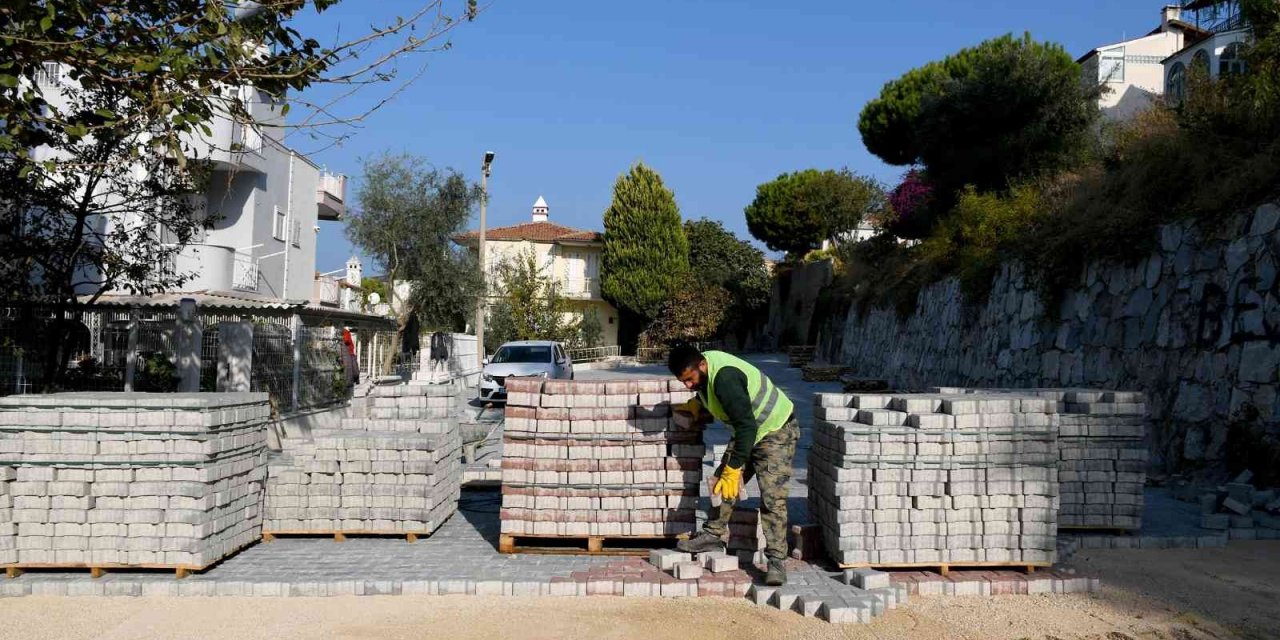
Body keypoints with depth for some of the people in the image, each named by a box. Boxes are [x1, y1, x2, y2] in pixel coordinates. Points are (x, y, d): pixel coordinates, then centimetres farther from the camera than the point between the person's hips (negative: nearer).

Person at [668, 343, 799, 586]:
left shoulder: (725, 378, -34)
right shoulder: (702, 369, -6)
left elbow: (746, 425, -34)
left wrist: (733, 469, -31)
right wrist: (697, 404, 5)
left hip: (776, 431, -9)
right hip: (747, 431, 9)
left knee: (772, 498, -15)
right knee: (721, 483, 7)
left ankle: (777, 561, -11)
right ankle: (713, 534, 21)